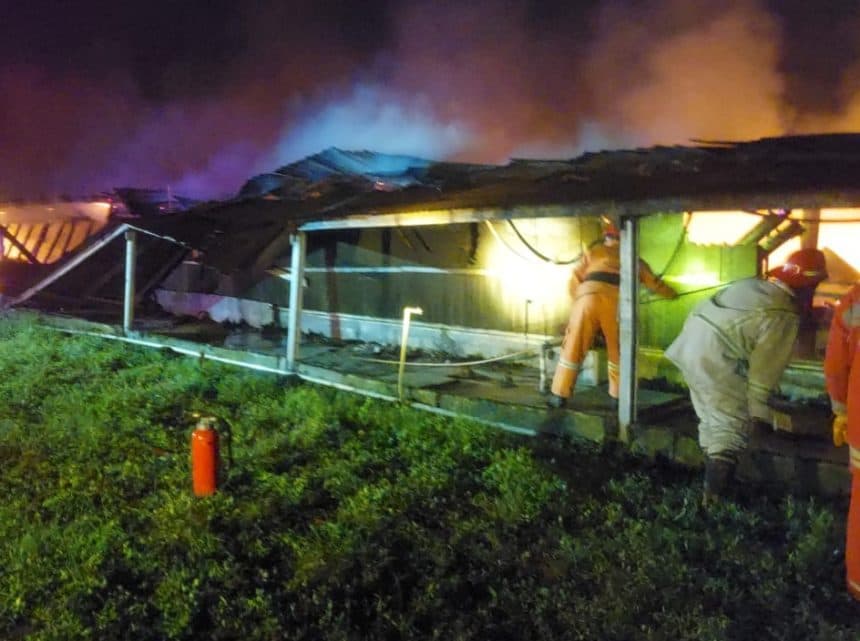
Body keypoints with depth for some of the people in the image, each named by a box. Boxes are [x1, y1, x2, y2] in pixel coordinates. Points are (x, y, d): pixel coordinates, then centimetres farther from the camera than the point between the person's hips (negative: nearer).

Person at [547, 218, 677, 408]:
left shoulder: (593, 252, 27)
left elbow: (574, 281, 18)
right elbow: (654, 283, 42)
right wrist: (672, 294, 60)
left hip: (588, 296, -1)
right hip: (617, 302, 1)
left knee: (573, 348, 7)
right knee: (617, 352, 18)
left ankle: (559, 396, 10)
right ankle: (618, 396, 27)